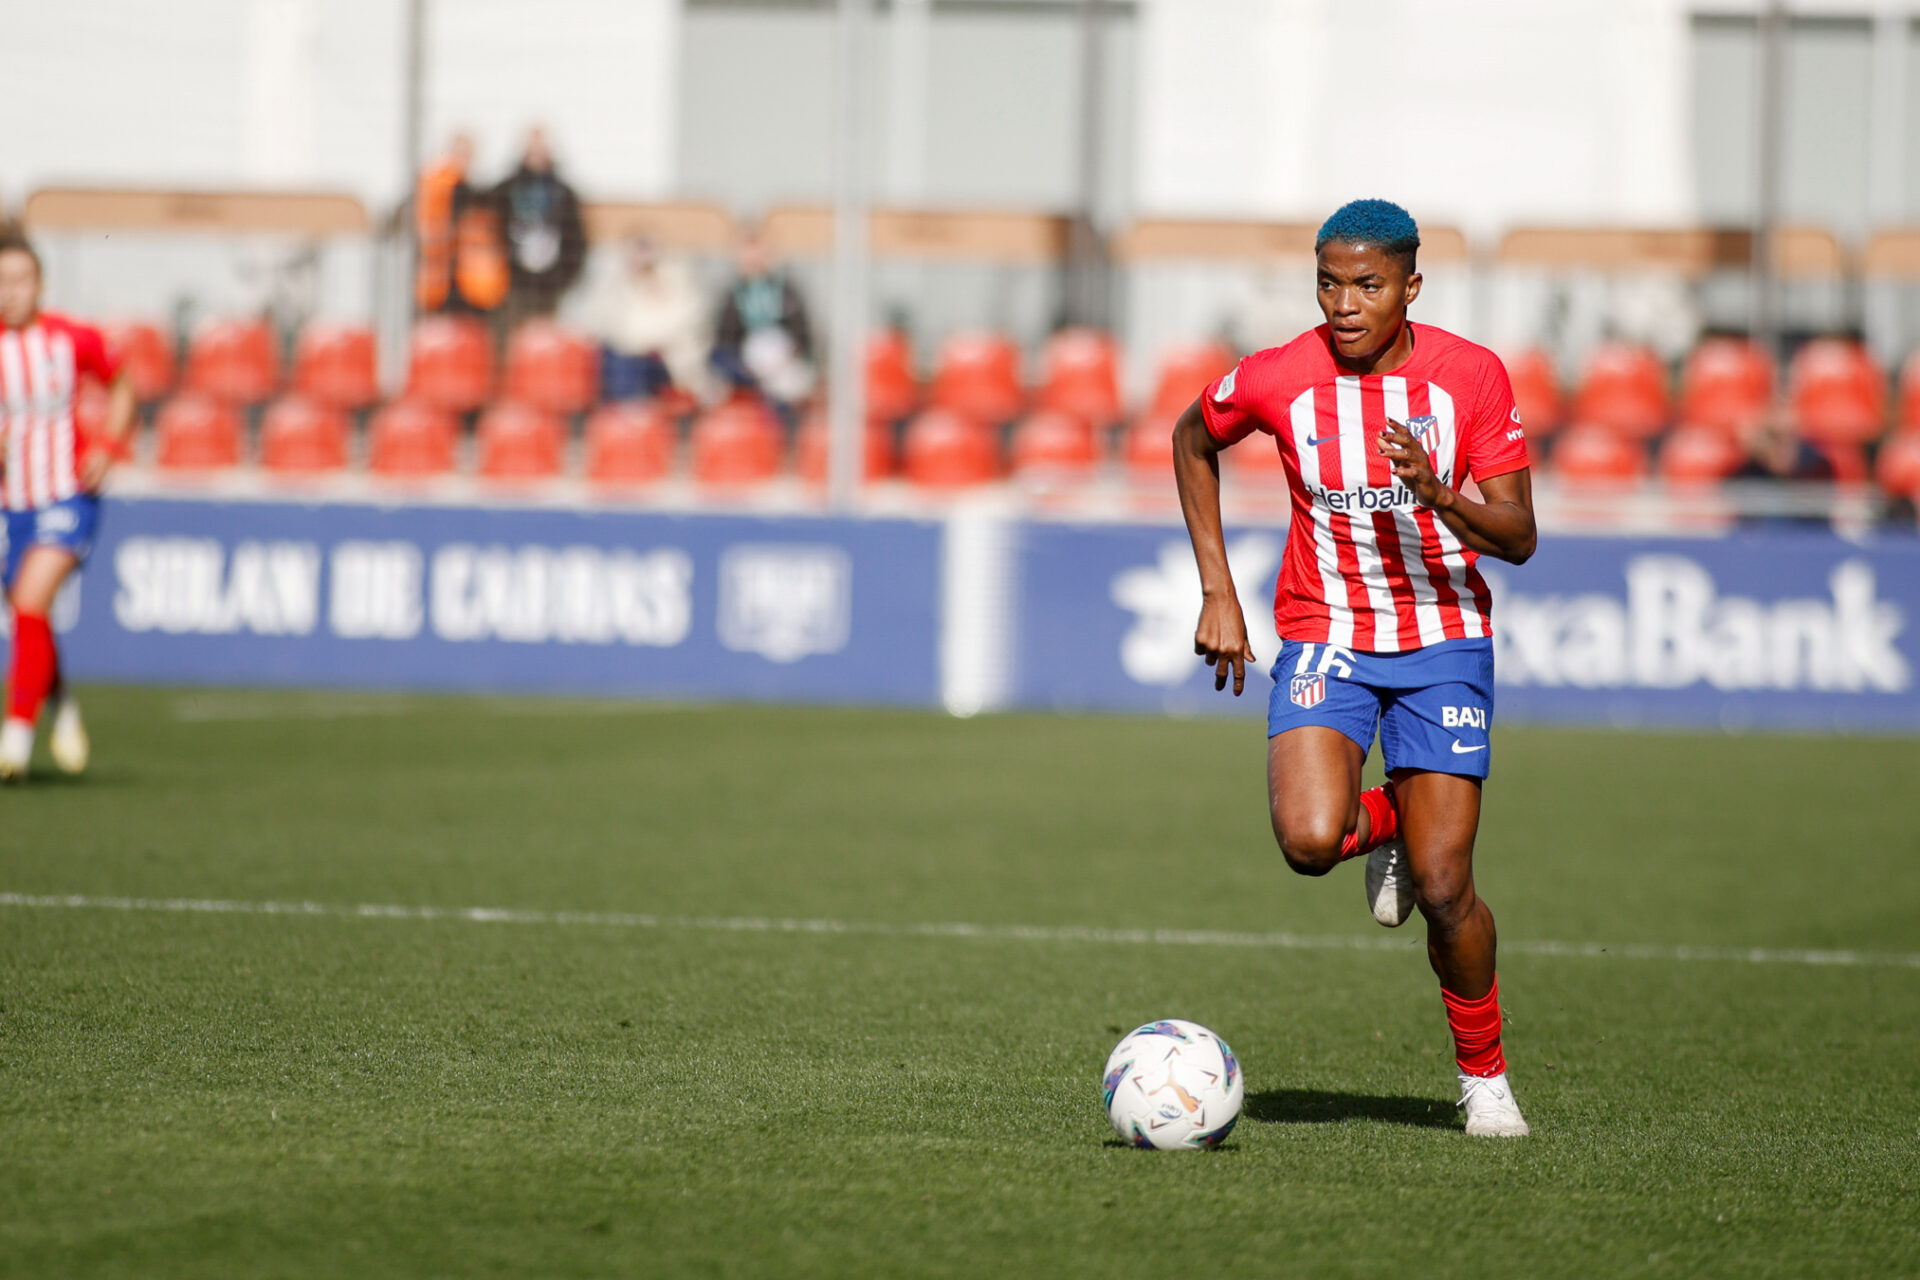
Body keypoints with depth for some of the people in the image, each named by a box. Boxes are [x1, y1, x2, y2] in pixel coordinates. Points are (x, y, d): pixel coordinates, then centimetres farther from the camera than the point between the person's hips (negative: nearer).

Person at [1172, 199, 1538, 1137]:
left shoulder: (1472, 376, -10)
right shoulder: (1275, 380, -9)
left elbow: (1517, 538, -9)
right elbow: (1192, 441, 13)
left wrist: (1437, 494, -30)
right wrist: (1217, 592, 8)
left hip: (1445, 640, 0)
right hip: (1324, 635, 0)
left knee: (1443, 890, -8)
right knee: (1309, 841, -26)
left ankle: (1484, 1073, 17)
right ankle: (1383, 827, 12)